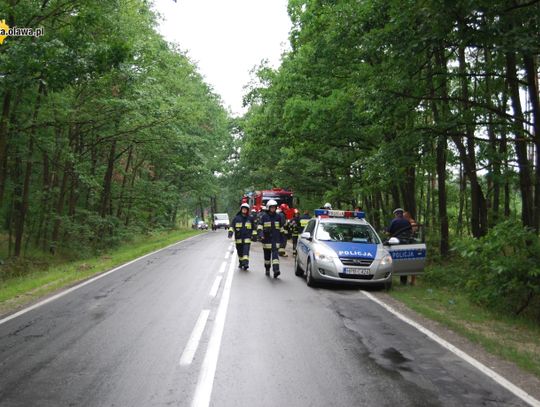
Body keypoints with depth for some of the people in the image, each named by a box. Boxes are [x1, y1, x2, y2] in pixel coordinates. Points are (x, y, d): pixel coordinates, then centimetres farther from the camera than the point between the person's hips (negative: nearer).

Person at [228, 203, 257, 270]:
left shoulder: (250, 218, 7)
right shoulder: (236, 218, 4)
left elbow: (253, 228, 15)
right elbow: (232, 226, 2)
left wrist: (254, 235, 11)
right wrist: (230, 232, -13)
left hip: (247, 238, -1)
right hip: (238, 238, 1)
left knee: (246, 251, -14)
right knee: (240, 252, 8)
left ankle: (246, 263, -19)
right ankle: (241, 263, 25)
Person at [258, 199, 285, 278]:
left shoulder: (278, 217, 8)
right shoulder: (264, 217, 2)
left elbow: (281, 228, 16)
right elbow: (260, 227, -3)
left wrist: (281, 237, 16)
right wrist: (260, 234, -19)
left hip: (276, 239, 0)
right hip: (267, 239, 0)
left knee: (275, 253, -13)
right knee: (267, 255, 9)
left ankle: (276, 270, -23)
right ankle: (267, 270, 25)